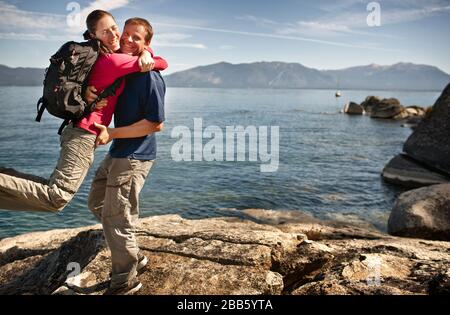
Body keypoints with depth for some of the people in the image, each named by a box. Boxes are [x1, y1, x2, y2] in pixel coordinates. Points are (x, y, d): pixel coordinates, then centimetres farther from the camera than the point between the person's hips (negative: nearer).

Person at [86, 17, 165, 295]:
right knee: (98, 204, 20)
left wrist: (112, 134, -18)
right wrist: (92, 95, -3)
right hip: (117, 153, 10)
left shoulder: (151, 77, -17)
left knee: (116, 217, -3)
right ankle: (134, 256, 32)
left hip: (134, 157, -10)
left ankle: (126, 281, 17)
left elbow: (156, 124, -19)